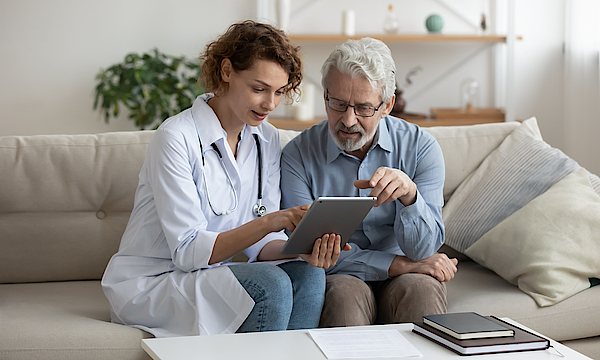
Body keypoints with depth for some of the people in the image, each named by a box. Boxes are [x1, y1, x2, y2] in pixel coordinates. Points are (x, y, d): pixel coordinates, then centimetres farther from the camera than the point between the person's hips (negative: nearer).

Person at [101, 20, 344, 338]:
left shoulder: (268, 140, 4)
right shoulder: (176, 138, -18)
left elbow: (260, 244, 1)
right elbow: (188, 251, -22)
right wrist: (267, 223, -33)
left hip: (208, 276, 6)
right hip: (149, 285, -6)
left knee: (307, 274, -21)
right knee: (271, 284, -28)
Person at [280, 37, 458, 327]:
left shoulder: (420, 148, -5)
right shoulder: (298, 156, -7)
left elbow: (423, 251, -11)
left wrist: (409, 194, -32)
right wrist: (400, 264, -13)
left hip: (400, 280, 1)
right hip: (336, 280, -1)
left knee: (422, 289, -31)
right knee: (346, 293, -34)